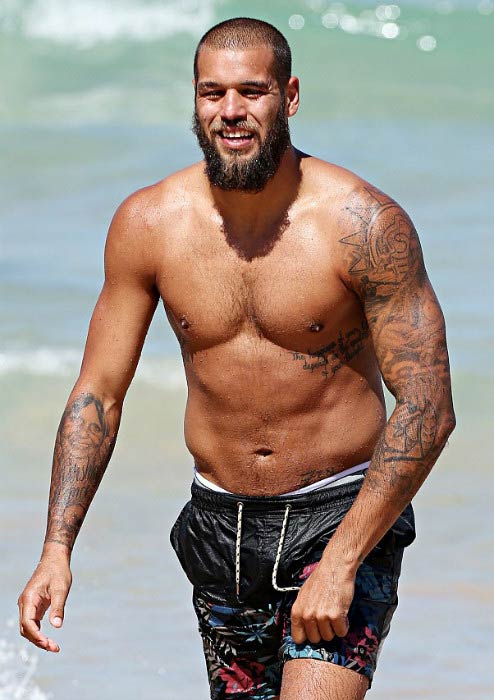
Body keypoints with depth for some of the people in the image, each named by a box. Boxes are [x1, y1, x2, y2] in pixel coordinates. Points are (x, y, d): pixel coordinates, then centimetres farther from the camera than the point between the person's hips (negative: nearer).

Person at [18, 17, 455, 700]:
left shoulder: (365, 224, -16)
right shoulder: (148, 223, -5)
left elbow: (426, 408, -17)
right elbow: (98, 395, 2)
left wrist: (341, 562, -23)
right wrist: (57, 549, -9)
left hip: (342, 515, -4)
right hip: (220, 519, 4)